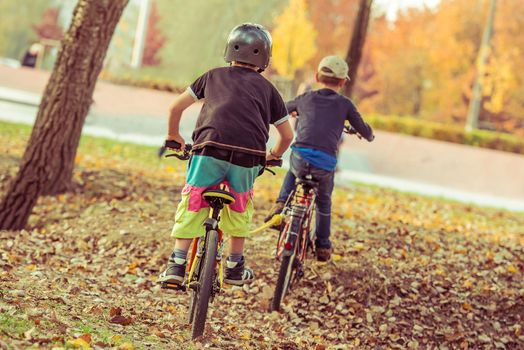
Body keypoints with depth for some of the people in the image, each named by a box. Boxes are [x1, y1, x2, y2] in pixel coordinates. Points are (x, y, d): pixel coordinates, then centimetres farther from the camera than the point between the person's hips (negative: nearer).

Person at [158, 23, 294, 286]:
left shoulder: (214, 75, 22)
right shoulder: (267, 88, 21)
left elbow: (176, 107, 23)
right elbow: (287, 135, 23)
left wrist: (173, 135, 40)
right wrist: (273, 156, 42)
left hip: (210, 149, -1)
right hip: (249, 157, 1)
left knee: (191, 207, 11)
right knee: (240, 209, 23)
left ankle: (177, 264, 3)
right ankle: (235, 267, 28)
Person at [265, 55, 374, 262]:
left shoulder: (306, 98, 17)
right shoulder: (344, 104, 12)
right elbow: (364, 131, 21)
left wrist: (292, 112, 59)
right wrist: (369, 135, 46)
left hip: (300, 157, 1)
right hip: (326, 164, -1)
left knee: (292, 173, 38)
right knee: (324, 201, 27)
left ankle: (281, 205, 16)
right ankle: (323, 246, 32)